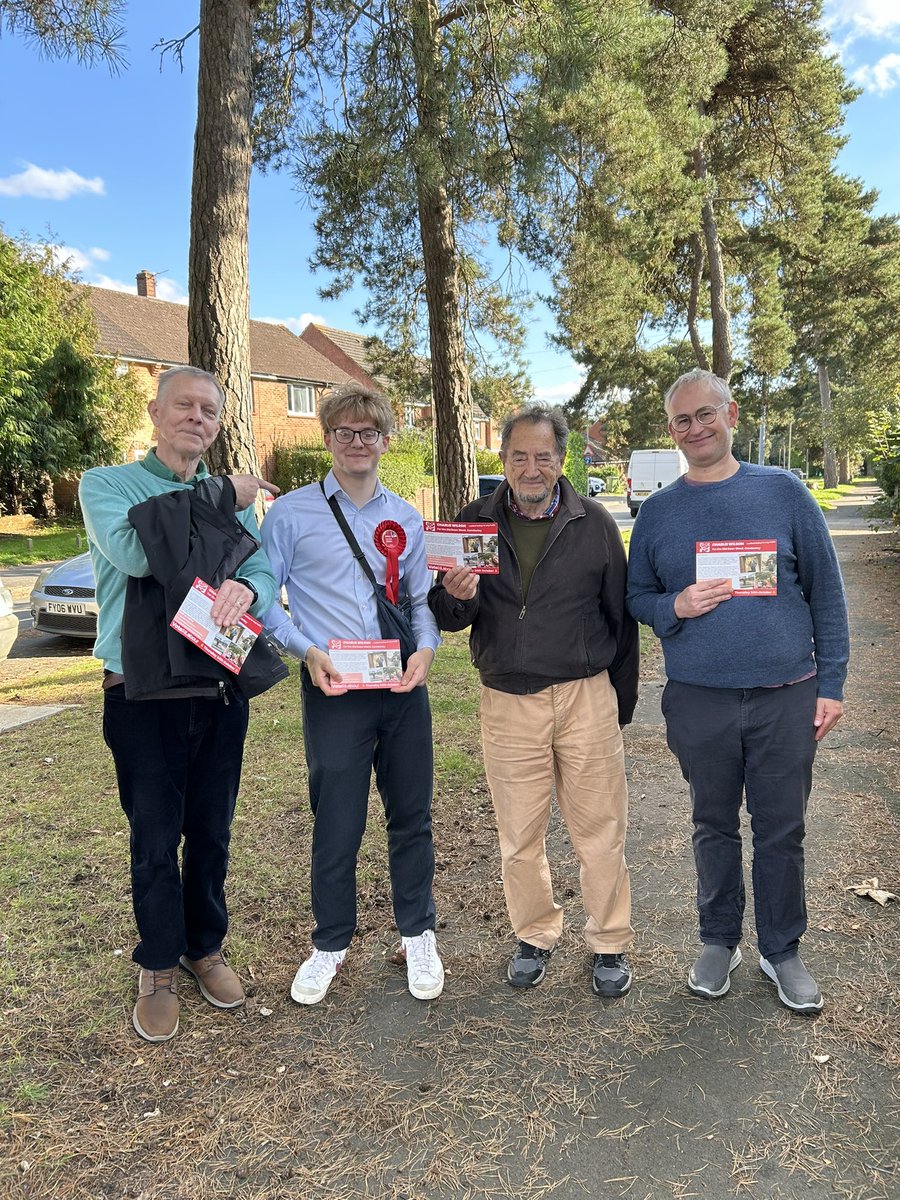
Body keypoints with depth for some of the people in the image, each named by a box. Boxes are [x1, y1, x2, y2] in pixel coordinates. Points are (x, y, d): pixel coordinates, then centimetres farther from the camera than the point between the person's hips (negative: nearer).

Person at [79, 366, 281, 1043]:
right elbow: (132, 550, -21)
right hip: (144, 696, -3)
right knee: (155, 841, 7)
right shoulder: (106, 485, -1)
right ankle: (159, 968, 29)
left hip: (221, 691, 3)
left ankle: (205, 948, 36)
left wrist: (246, 588, -27)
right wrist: (220, 499, -14)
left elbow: (264, 568, -2)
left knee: (211, 834, 15)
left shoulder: (235, 500, 10)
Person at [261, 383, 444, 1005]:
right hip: (333, 690, -3)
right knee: (336, 824, 5)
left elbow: (422, 597, 13)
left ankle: (418, 934, 32)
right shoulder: (291, 514, -1)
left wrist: (426, 648, -6)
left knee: (412, 815, 12)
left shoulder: (406, 519, 10)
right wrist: (308, 649, -15)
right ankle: (331, 943, 27)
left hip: (403, 687, 3)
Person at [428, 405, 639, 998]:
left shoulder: (594, 522, 0)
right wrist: (456, 596, -21)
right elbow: (448, 619, 4)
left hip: (586, 697, -1)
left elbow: (620, 616, 7)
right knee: (519, 837, 12)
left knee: (600, 833, 7)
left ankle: (610, 944, 27)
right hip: (508, 703, 1)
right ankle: (535, 937, 33)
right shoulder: (475, 522, 3)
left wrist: (620, 702, 9)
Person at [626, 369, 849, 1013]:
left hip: (787, 699, -1)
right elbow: (637, 597, 9)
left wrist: (831, 683, -1)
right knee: (715, 826, 15)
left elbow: (826, 591, 2)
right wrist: (675, 607, -14)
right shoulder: (657, 511, 3)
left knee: (782, 831, 10)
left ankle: (782, 950, 30)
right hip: (699, 701, 1)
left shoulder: (784, 491, 0)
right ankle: (720, 941, 34)